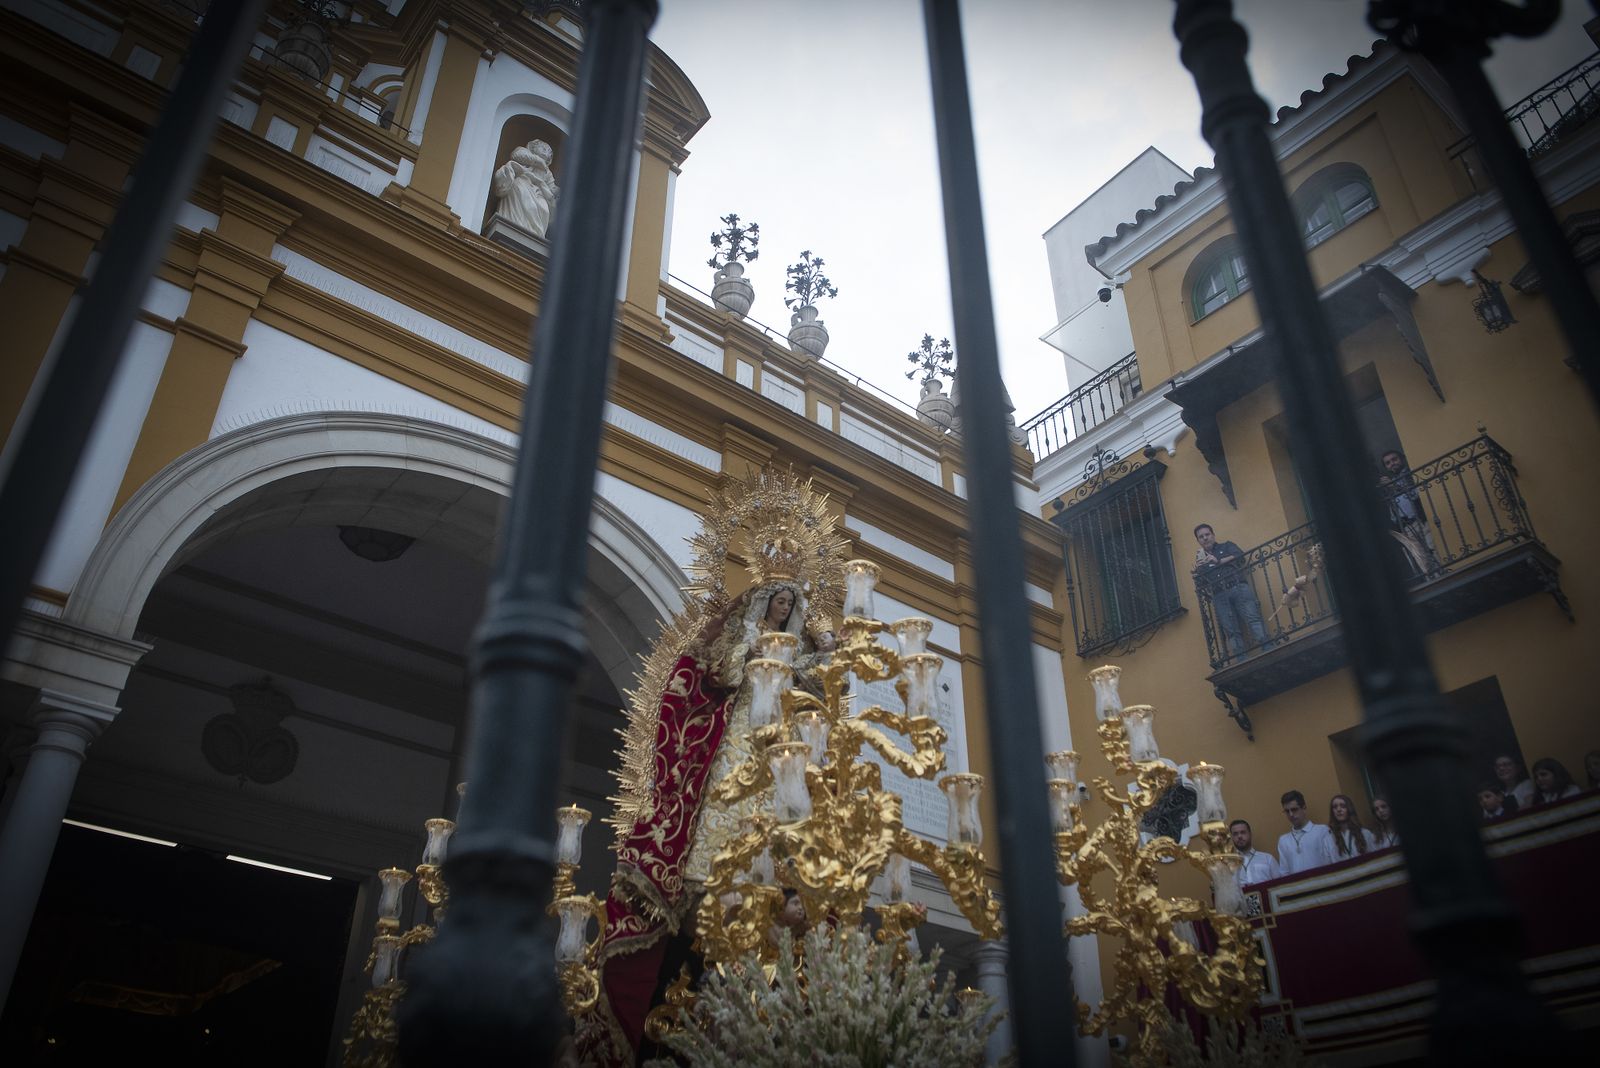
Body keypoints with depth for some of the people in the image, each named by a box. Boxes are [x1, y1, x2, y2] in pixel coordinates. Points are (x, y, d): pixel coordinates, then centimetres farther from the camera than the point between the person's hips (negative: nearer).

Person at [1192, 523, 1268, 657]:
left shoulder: (1227, 546, 24)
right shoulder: (1201, 560, 29)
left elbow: (1240, 556, 2)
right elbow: (1199, 586, 22)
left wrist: (1219, 561, -3)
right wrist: (1197, 569, 7)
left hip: (1238, 587, -2)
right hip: (1219, 596, 2)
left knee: (1252, 618, -22)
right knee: (1232, 632, -13)